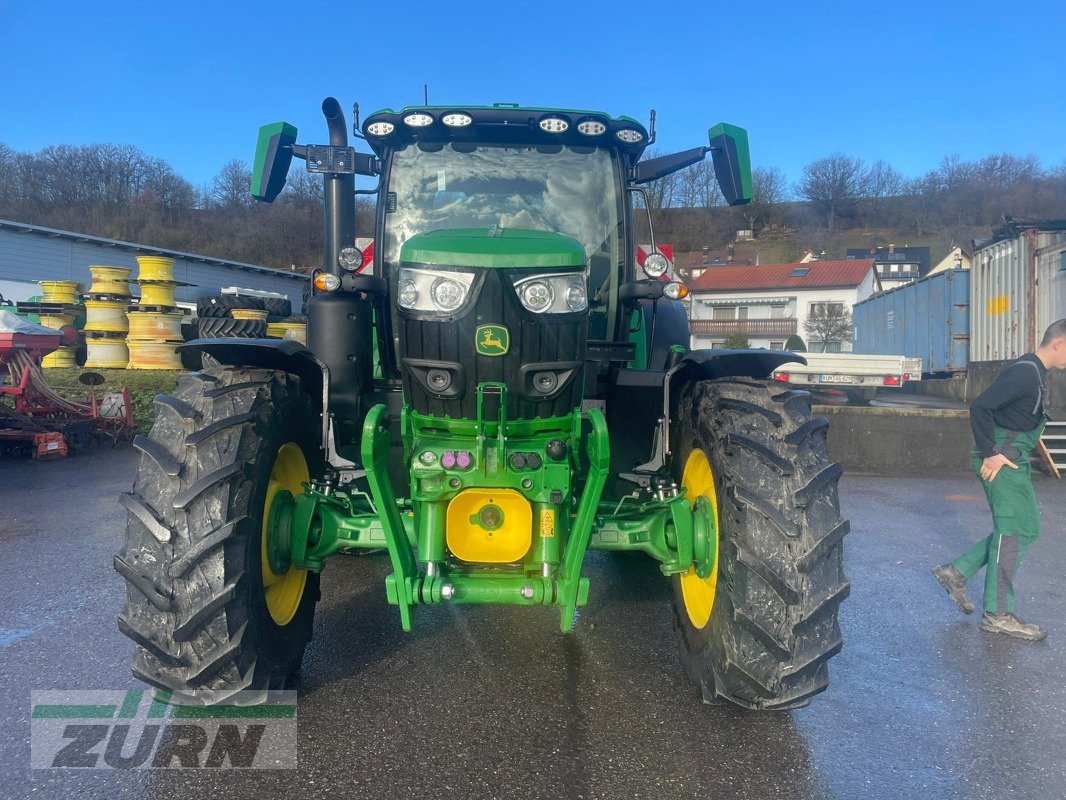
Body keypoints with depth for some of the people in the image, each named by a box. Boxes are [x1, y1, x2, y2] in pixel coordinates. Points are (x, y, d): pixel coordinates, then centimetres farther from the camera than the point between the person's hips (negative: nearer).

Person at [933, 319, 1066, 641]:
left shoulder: (1036, 372, 14)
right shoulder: (1025, 372, -18)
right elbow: (980, 407, -26)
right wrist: (991, 454, -24)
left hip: (1015, 461, 10)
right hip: (1002, 462, -10)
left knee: (1026, 529, 15)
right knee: (1012, 532, -5)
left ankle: (957, 572, 19)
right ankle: (997, 614, 3)